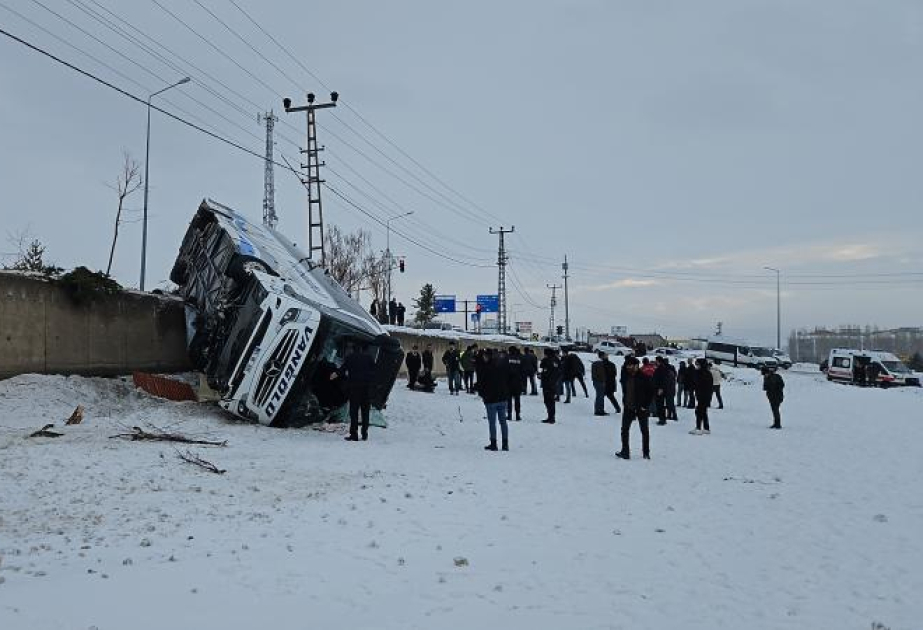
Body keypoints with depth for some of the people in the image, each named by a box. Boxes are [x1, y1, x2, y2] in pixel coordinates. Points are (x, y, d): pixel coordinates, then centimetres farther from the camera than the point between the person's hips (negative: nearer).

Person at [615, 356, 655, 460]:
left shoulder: (643, 377, -11)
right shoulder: (625, 377, 4)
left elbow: (651, 391, -9)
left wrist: (646, 405, -12)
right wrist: (624, 403, 8)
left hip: (641, 408, -5)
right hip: (628, 408, 5)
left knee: (644, 430, 8)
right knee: (624, 430, 0)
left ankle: (646, 452, 19)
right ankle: (625, 452, 4)